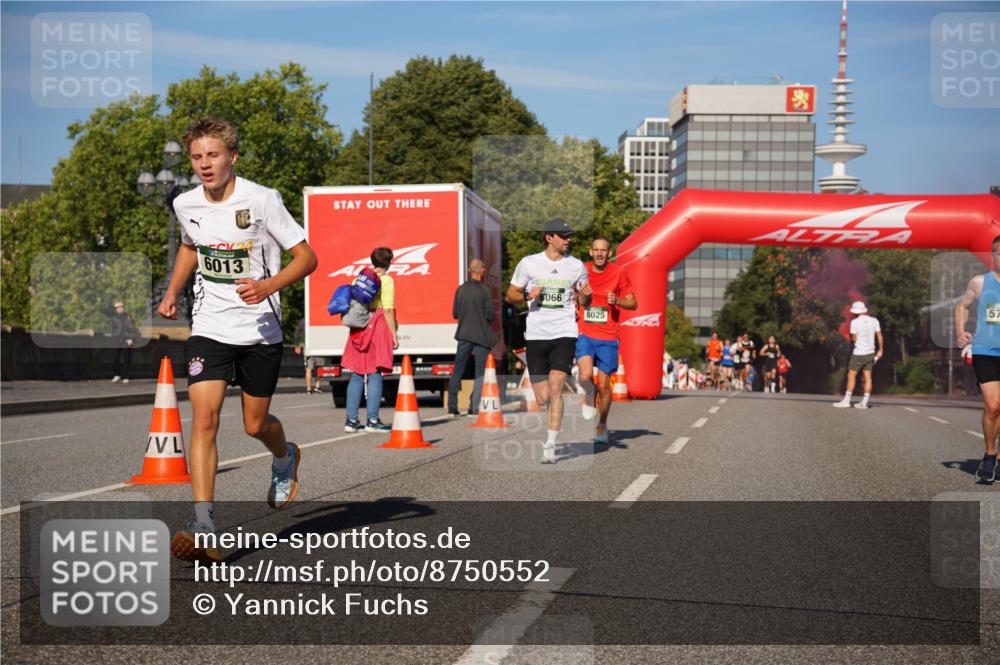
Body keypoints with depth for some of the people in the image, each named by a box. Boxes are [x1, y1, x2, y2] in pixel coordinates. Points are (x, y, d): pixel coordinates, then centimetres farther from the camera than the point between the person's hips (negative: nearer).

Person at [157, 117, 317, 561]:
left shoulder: (262, 200, -12)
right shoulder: (185, 205, 2)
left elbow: (306, 257, -9)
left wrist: (268, 285, -26)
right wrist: (172, 293, 13)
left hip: (260, 329, -2)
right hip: (209, 328, 2)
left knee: (255, 425, 8)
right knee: (203, 416, -15)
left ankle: (285, 459, 46)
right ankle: (204, 528, -17)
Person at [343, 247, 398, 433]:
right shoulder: (386, 280, -5)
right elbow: (388, 310, -11)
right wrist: (394, 335, -9)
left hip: (358, 330, 6)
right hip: (378, 328, -6)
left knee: (356, 375, 9)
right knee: (375, 375, -4)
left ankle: (351, 420, 9)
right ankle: (372, 420, -5)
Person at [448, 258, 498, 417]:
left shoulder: (460, 289, 2)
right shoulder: (484, 290, -10)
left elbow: (455, 313, 6)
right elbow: (490, 315, -11)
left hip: (464, 335, 4)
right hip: (481, 336, -4)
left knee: (457, 372, 12)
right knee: (481, 373, 4)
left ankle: (452, 408, 11)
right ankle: (474, 408, -2)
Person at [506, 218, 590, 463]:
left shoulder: (576, 266, 6)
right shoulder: (528, 263, 2)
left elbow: (583, 302, 15)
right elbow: (511, 295, 9)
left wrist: (585, 295, -8)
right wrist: (528, 296, -11)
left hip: (564, 334, 0)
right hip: (536, 334, 0)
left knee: (555, 389, -16)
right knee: (542, 399, 1)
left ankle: (550, 447, -14)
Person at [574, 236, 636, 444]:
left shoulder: (618, 274, 0)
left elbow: (633, 303, 4)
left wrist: (617, 300, -15)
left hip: (608, 337, 0)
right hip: (585, 335, 0)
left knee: (604, 384, 3)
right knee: (586, 375, -24)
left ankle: (602, 425, 24)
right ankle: (588, 396, 11)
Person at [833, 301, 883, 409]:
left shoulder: (855, 322, -10)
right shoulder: (874, 320, 3)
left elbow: (854, 339, -8)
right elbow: (879, 336, 5)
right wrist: (880, 350, 14)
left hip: (858, 353, -5)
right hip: (870, 353, 5)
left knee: (851, 376, 1)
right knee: (867, 377, 5)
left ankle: (846, 400, 0)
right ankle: (864, 402, 4)